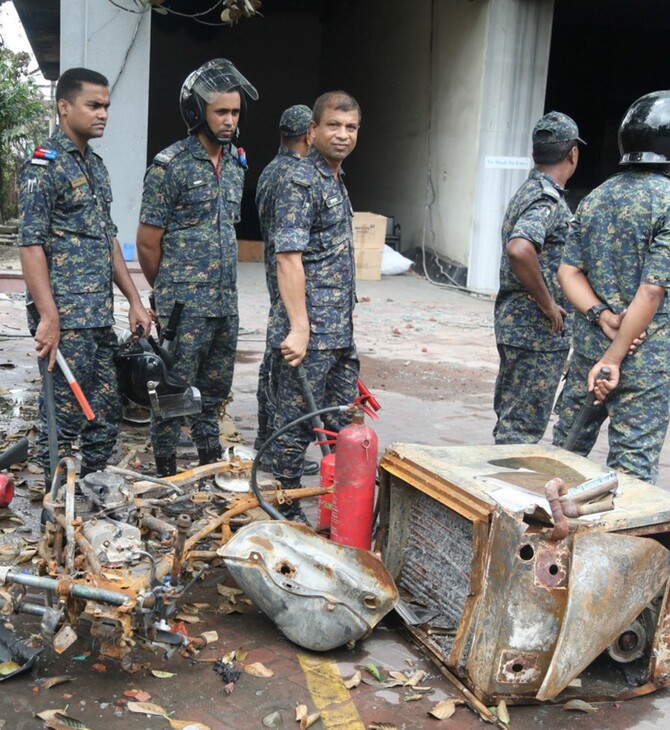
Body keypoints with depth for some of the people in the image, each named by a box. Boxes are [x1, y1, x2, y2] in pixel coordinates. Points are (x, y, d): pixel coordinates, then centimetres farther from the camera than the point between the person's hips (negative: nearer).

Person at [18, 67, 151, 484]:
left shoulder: (96, 166, 16)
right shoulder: (44, 165, -9)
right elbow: (30, 245, -15)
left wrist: (134, 300, 15)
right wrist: (49, 318, -20)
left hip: (100, 317, 8)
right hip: (66, 318, -8)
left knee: (107, 412, 14)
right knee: (64, 417, 0)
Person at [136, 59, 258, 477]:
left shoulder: (237, 164, 10)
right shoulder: (170, 166, -10)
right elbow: (148, 242, -7)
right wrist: (169, 292, 4)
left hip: (226, 302, 6)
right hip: (184, 305, -6)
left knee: (215, 390, 16)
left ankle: (211, 464, 30)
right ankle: (167, 473, 15)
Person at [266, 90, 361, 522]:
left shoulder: (336, 181, 16)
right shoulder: (302, 182, -13)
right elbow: (289, 258, -20)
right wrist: (299, 328, -25)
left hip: (340, 331, 10)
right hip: (311, 332, -9)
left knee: (346, 424, 16)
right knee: (298, 424, 2)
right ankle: (287, 513, 15)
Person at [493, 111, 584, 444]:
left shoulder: (527, 192, 13)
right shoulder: (548, 200, -17)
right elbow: (519, 249, -35)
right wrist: (548, 304, -23)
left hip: (513, 323, 10)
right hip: (539, 330, -10)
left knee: (511, 418, 17)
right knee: (522, 428, -2)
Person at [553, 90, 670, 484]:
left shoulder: (596, 198, 7)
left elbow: (568, 270, 3)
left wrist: (602, 315, -8)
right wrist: (614, 359, -15)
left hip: (588, 347, 6)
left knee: (567, 446, 17)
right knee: (634, 466, 1)